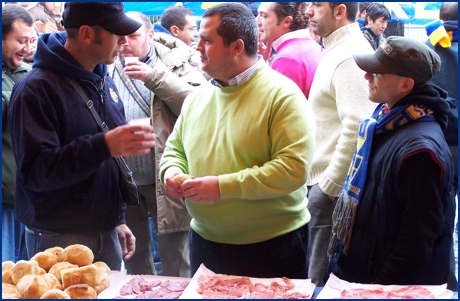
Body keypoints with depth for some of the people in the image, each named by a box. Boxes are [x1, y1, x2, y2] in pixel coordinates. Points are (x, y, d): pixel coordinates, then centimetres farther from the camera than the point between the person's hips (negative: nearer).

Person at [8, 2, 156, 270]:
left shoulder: (104, 82, 10)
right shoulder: (37, 88, -14)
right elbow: (34, 171, -24)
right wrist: (103, 146, -33)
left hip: (107, 234, 7)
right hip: (58, 239, -7)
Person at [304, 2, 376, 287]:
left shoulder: (349, 56, -17)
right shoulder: (338, 49, 15)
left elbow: (356, 127, -26)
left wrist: (328, 186, -19)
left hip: (333, 188, -10)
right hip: (326, 180, 10)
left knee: (323, 281, -1)